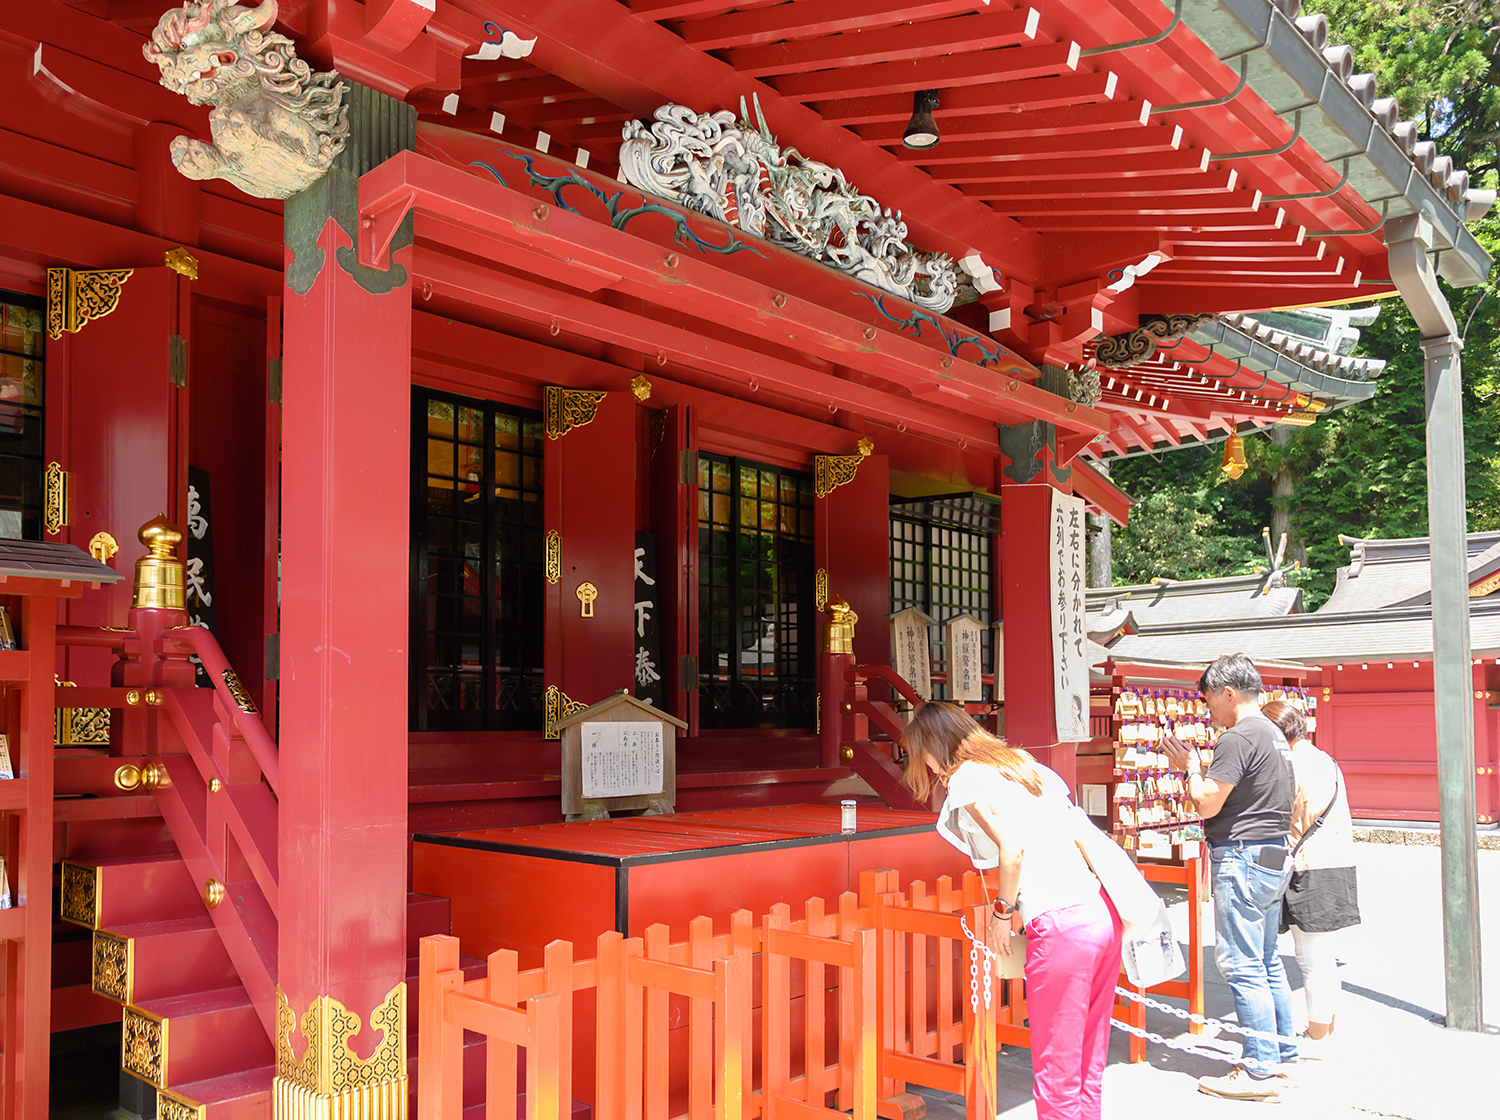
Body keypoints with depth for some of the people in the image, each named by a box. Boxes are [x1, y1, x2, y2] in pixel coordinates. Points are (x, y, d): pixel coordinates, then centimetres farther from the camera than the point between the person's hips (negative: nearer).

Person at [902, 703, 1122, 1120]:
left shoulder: (966, 779, -2)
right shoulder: (1021, 762, 20)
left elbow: (1012, 847, -16)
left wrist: (1003, 912, -2)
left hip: (1061, 926, -8)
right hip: (1102, 912, 9)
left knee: (1056, 1075, 3)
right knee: (1089, 1066, 17)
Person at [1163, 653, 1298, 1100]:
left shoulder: (1238, 738, -17)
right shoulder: (1276, 735, 15)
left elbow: (1207, 804, -18)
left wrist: (1191, 765, -1)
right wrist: (1203, 771, 19)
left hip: (1242, 858, -10)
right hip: (1275, 857, 10)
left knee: (1241, 966, -4)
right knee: (1267, 962, 18)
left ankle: (1259, 1072, 0)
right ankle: (1284, 1054, 26)